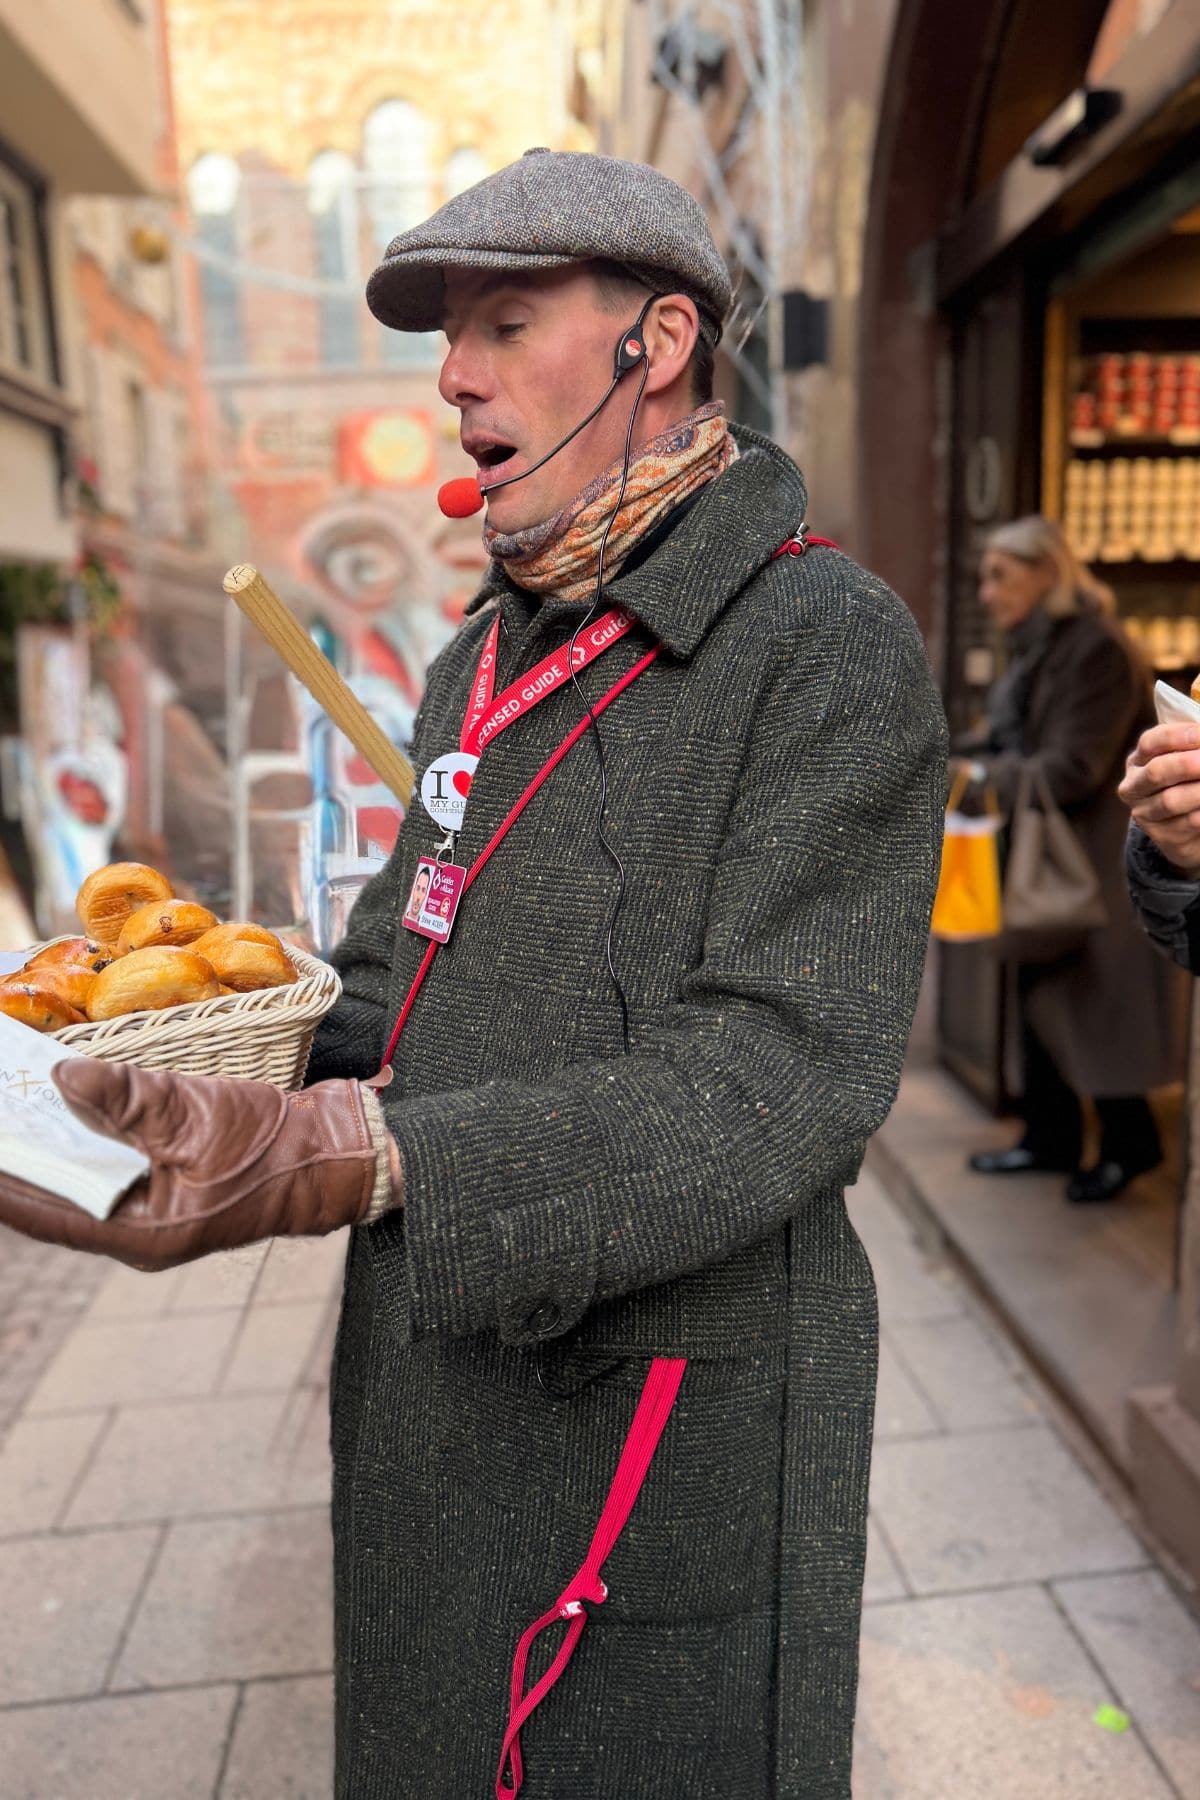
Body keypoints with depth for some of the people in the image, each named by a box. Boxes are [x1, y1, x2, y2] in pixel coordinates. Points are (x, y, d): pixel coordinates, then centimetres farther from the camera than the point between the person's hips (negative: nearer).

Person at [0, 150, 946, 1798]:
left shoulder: (832, 646, -16)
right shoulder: (484, 660, 10)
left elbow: (781, 1077, -25)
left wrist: (355, 1162, -36)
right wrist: (189, 1059, -5)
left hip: (659, 1419, -7)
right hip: (426, 1399, 8)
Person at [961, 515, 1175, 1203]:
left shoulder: (1098, 649, -17)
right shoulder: (1036, 650, 11)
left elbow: (1071, 769, -23)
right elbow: (1008, 745, 11)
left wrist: (976, 777, -22)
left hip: (1096, 857, -9)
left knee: (1091, 995, 0)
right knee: (1039, 991, 13)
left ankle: (1130, 1141, 19)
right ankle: (1051, 1138, 26)